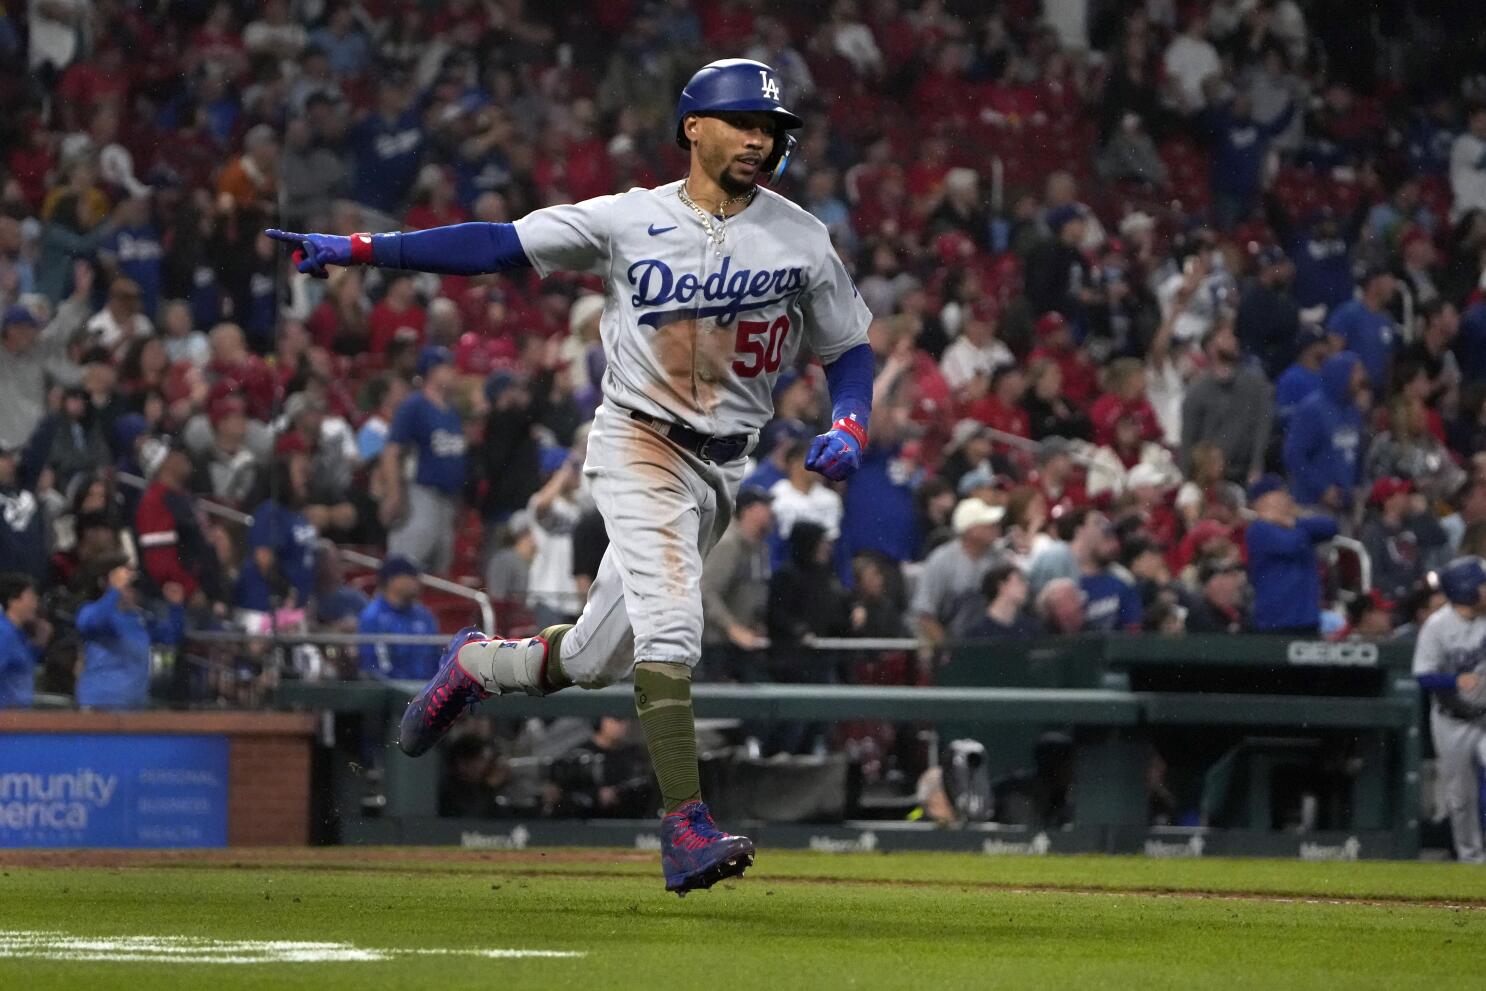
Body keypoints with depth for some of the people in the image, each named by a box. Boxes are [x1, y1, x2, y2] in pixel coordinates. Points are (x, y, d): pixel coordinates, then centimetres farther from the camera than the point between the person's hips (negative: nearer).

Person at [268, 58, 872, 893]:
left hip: (722, 468, 4)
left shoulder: (801, 239, 3)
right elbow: (497, 245, -3)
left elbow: (851, 349, 10)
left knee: (595, 660, 9)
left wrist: (850, 427, -11)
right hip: (638, 443, -4)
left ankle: (479, 664, 39)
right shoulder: (629, 221, -3)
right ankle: (687, 829, -26)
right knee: (670, 628, -22)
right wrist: (359, 249, -10)